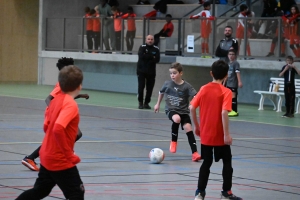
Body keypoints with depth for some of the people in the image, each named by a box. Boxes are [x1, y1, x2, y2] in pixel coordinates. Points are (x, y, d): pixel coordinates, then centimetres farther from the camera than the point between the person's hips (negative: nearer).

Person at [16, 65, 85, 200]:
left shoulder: (56, 100, 6)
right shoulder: (71, 105, -20)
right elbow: (58, 129, -33)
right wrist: (69, 155, -25)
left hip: (47, 157, 9)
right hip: (61, 161, -9)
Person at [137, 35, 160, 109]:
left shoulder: (156, 49, 6)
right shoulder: (142, 47, 1)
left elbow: (157, 59, -7)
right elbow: (141, 56, -16)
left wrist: (147, 57, -14)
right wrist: (151, 57, -11)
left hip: (151, 71, 2)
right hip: (141, 70, -2)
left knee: (150, 88, 1)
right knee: (141, 87, -7)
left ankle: (146, 103, 10)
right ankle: (140, 103, 0)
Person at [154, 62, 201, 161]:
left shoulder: (186, 86, -11)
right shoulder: (167, 84, -2)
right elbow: (161, 92, 19)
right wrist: (158, 104, 27)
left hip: (183, 111, 0)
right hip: (170, 109, 0)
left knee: (188, 128, -14)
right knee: (177, 119, -32)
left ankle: (194, 152, -8)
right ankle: (174, 141, -8)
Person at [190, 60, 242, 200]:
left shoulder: (204, 89, 1)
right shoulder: (226, 92, -12)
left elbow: (192, 108, -1)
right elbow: (224, 113, -23)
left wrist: (196, 126, 11)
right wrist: (227, 134, -20)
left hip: (205, 135, 4)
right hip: (220, 136, -4)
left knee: (206, 163, 14)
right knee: (227, 163, 12)